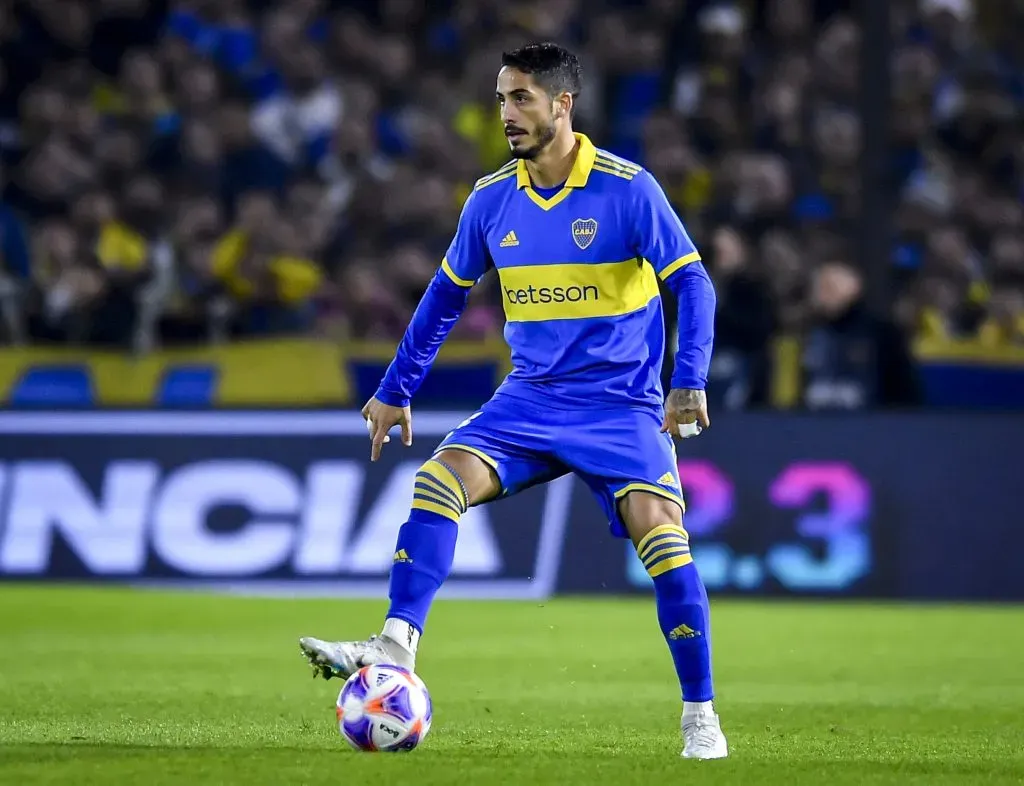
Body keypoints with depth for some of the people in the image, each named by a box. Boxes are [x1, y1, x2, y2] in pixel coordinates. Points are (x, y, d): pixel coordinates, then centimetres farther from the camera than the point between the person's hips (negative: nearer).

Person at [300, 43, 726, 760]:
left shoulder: (628, 188, -12)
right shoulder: (491, 199, 2)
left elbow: (691, 284, -11)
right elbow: (447, 295, 15)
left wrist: (689, 383, -23)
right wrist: (396, 392, 16)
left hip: (620, 405, -4)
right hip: (529, 398, 4)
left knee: (660, 534, -19)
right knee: (438, 482, -18)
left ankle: (701, 717, -8)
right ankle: (396, 651, -22)